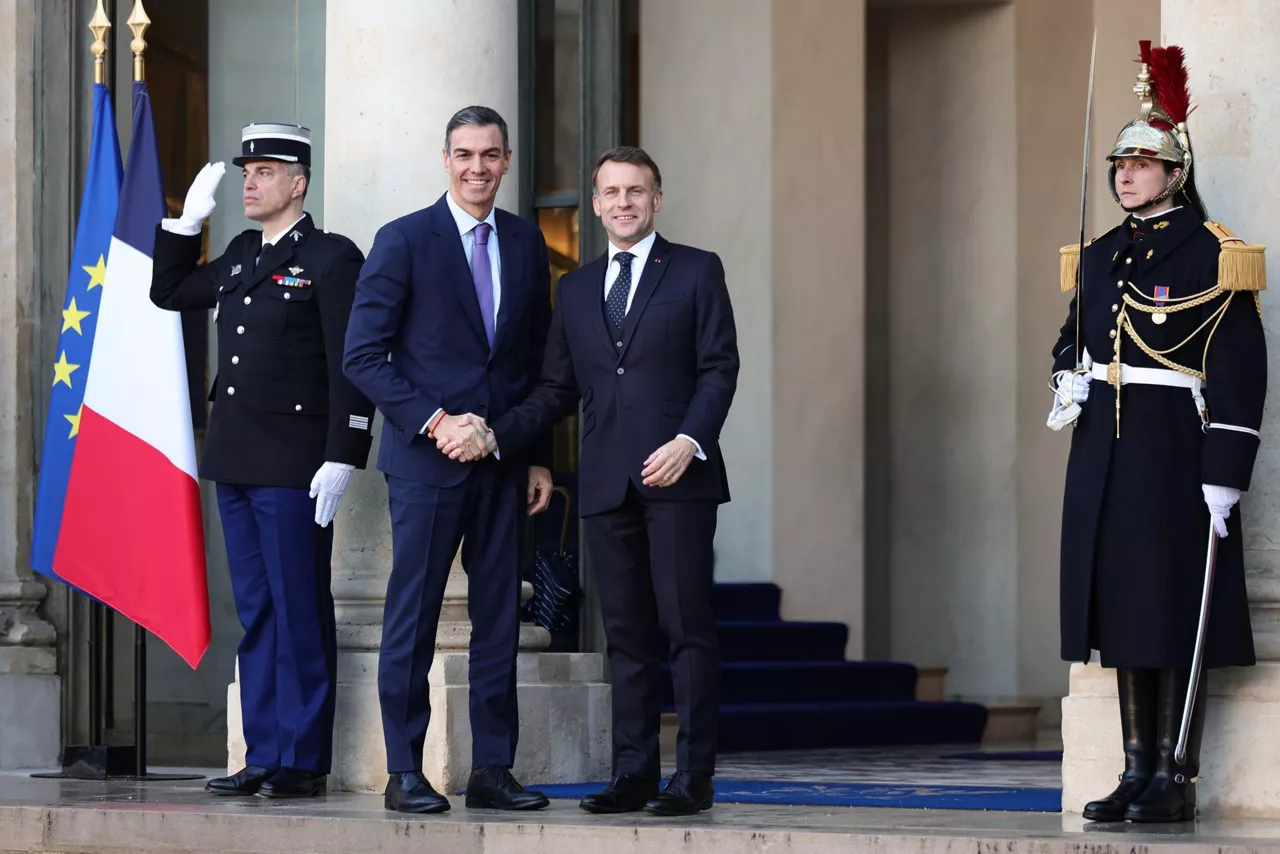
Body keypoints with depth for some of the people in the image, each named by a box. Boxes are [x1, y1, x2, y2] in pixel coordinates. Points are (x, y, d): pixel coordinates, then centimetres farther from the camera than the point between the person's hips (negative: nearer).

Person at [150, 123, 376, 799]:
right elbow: (168, 291, 29)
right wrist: (189, 217, 16)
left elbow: (352, 367, -11)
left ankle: (303, 761, 1)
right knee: (255, 614, 10)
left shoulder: (332, 260, -6)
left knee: (299, 614, -4)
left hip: (293, 465, -8)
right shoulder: (239, 258, 16)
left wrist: (341, 461, -17)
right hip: (235, 462, 8)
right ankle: (263, 756, 14)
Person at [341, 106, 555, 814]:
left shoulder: (525, 243, 11)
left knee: (499, 617, 5)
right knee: (412, 617, -2)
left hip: (504, 462, 4)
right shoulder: (404, 240, -3)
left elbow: (538, 361, 15)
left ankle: (491, 769, 11)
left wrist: (539, 457, 10)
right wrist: (434, 422, -13)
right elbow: (364, 356, -6)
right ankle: (405, 773, 2)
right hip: (426, 461, -4)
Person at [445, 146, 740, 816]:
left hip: (678, 477, -4)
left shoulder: (696, 272, 6)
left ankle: (694, 775, -4)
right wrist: (496, 435, 3)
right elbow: (557, 390, 17)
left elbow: (719, 368, -1)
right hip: (607, 484, 4)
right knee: (626, 633, 5)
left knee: (687, 625, -6)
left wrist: (689, 441, -16)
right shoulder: (576, 289, 19)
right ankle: (633, 774, 6)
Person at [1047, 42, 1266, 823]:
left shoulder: (1211, 257, -7)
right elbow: (1072, 339, 26)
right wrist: (1069, 382, 2)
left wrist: (1225, 476, -16)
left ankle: (1178, 779, 0)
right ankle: (1138, 771, 14)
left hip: (1174, 449, -7)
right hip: (1104, 451, 7)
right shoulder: (1101, 257, 13)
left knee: (1175, 612, -4)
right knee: (1123, 611, 8)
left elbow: (1240, 374, -11)